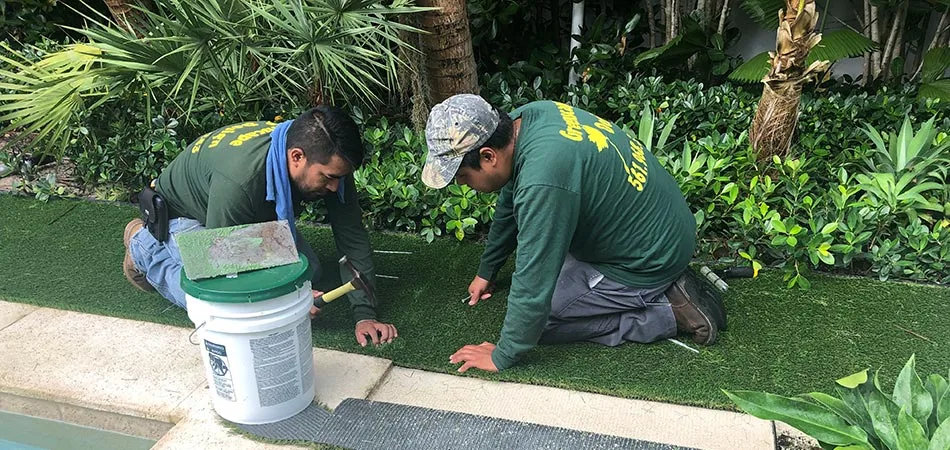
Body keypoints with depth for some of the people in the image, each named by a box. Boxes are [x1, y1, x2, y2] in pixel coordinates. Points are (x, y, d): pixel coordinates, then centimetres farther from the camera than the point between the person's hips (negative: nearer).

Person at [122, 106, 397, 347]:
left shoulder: (328, 161, -28)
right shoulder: (239, 179, -45)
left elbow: (352, 237, -24)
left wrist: (365, 313, -29)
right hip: (185, 214, -6)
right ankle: (144, 245, 5)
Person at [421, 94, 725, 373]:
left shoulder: (541, 182, -36)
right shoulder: (526, 118, -6)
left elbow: (533, 287, -28)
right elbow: (509, 204, 10)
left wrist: (502, 357, -12)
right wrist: (486, 271, 22)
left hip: (649, 259, -9)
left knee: (540, 317, -4)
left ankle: (671, 311, -1)